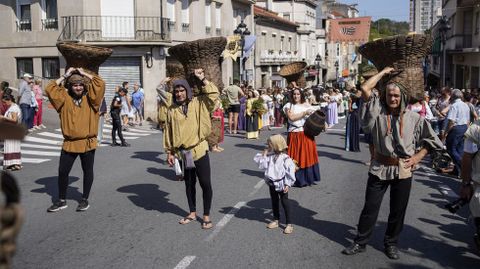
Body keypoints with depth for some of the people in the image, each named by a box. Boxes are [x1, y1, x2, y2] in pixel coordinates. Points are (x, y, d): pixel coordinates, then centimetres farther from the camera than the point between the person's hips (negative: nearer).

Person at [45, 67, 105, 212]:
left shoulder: (89, 98, 1)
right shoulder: (64, 98, 4)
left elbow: (100, 84, -10)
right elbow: (50, 89, -6)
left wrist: (84, 73, -3)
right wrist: (65, 76, -2)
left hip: (87, 142, -1)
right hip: (69, 143, 1)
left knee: (87, 171, 8)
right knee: (62, 171, 5)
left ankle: (85, 199, 23)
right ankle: (62, 200, 21)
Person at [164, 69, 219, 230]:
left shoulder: (198, 103, -2)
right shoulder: (172, 110, 4)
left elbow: (214, 94, -17)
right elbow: (168, 132, 7)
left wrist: (202, 79, -19)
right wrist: (169, 152, 6)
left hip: (199, 150, -3)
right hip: (182, 153, 3)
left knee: (205, 183, -1)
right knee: (189, 183, 15)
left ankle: (206, 216, 13)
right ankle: (192, 213, 30)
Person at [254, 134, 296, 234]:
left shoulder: (285, 158, -17)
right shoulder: (269, 156, -1)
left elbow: (290, 172, -15)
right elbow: (262, 164, -4)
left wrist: (288, 184, -16)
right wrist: (263, 155, -10)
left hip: (281, 184, -6)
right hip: (272, 183, 6)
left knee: (285, 203, 1)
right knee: (274, 202, 18)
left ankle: (289, 224, 8)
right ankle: (276, 220, 34)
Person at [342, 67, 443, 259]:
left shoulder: (414, 118, -2)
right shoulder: (378, 112, -3)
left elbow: (429, 140, 8)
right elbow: (365, 88, -12)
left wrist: (417, 157, -4)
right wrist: (384, 72, -1)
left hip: (403, 170, 1)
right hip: (379, 168, 0)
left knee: (397, 210, 13)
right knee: (370, 207, 7)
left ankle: (391, 243, 31)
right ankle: (360, 242, 21)